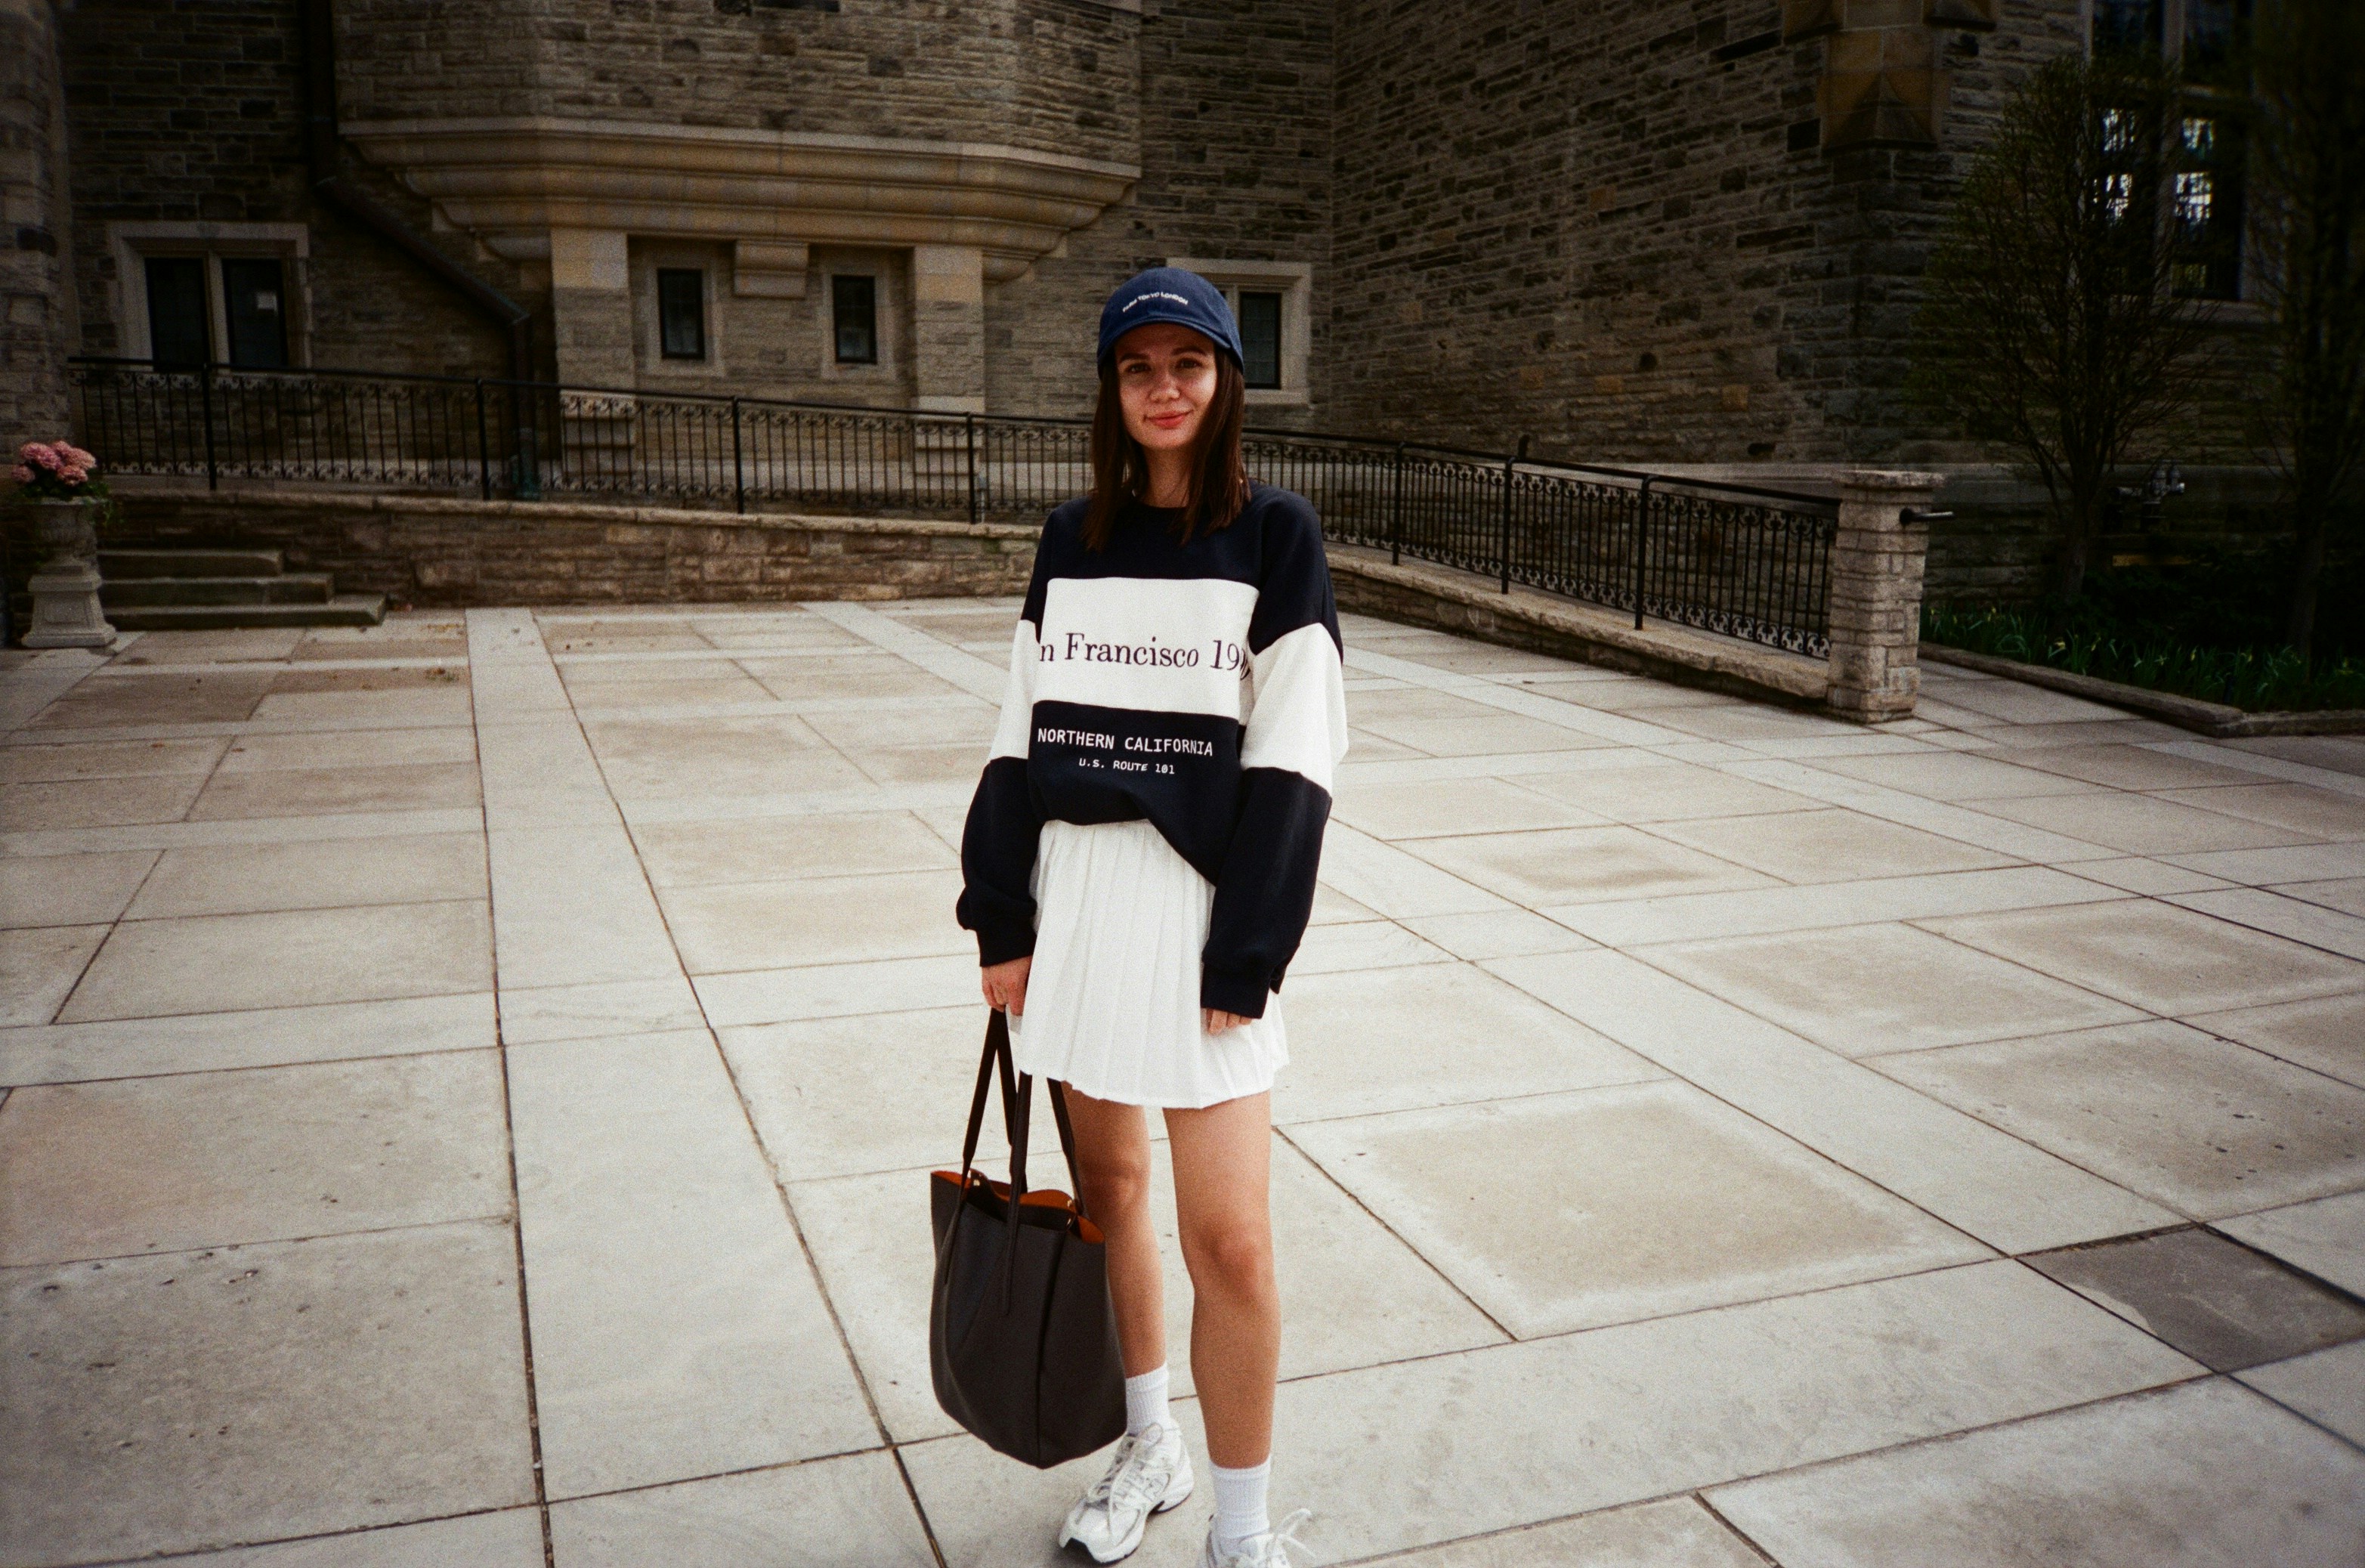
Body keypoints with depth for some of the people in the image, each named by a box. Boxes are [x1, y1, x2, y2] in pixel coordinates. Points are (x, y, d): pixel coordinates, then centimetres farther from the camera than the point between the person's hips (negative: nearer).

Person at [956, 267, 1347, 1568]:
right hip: (1074, 888, 4)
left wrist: (1244, 957, -12)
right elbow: (1023, 732, 10)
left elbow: (1290, 761, -7)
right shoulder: (1072, 540, 10)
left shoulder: (1276, 536, -2)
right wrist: (1001, 915, 4)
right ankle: (1148, 1451, 36)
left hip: (1203, 897, -4)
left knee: (1229, 1238, -5)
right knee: (1107, 1185, 15)